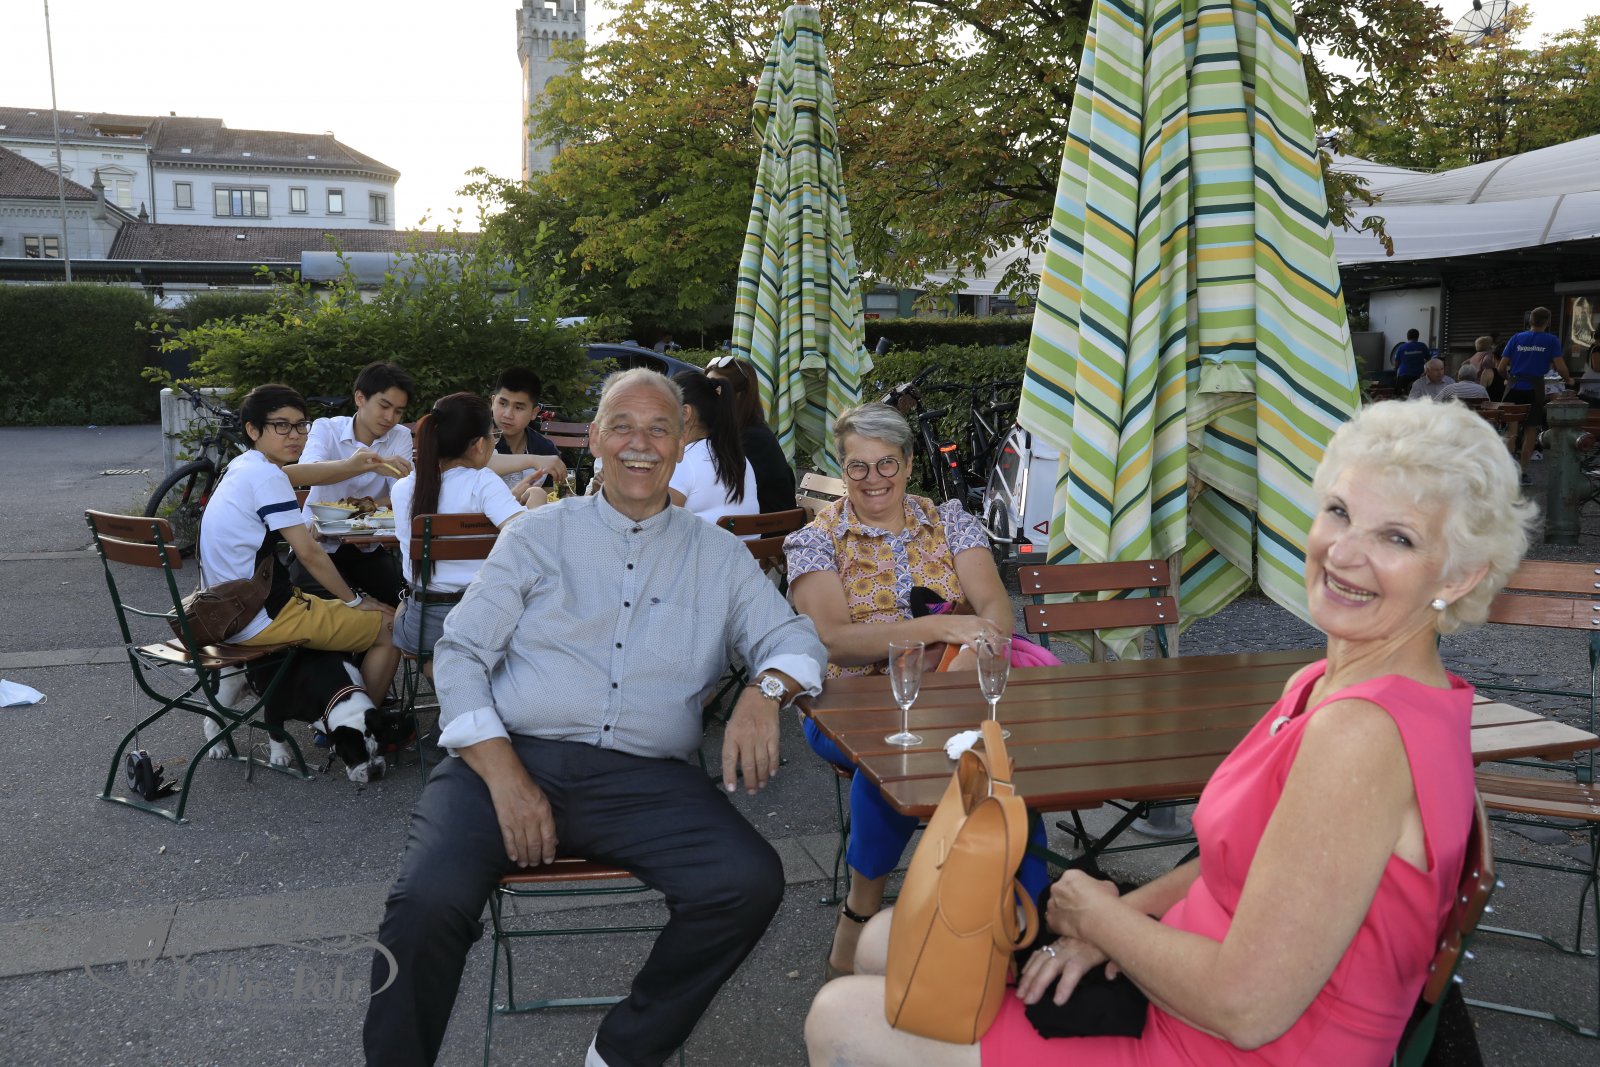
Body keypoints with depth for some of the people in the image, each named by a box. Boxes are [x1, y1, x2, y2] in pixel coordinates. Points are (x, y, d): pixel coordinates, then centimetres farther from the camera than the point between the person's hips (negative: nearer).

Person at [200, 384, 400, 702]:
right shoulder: (267, 477, -18)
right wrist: (355, 600, -8)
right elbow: (308, 552, -19)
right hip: (262, 621, -10)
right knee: (388, 629, -2)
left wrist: (353, 465, 12)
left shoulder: (242, 467, 10)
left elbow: (304, 474, 28)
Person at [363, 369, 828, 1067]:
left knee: (751, 883, -24)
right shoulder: (538, 535, 13)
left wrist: (765, 689, -13)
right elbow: (460, 653, 7)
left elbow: (794, 636, 13)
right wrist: (504, 774, -9)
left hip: (644, 778, 1)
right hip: (510, 756, -1)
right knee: (430, 900, -28)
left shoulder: (717, 556, 16)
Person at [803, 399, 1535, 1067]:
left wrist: (1099, 915, -10)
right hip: (1192, 989, 9)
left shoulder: (1362, 731, -27)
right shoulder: (1322, 685, 2)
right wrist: (1126, 914, -3)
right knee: (889, 942, 17)